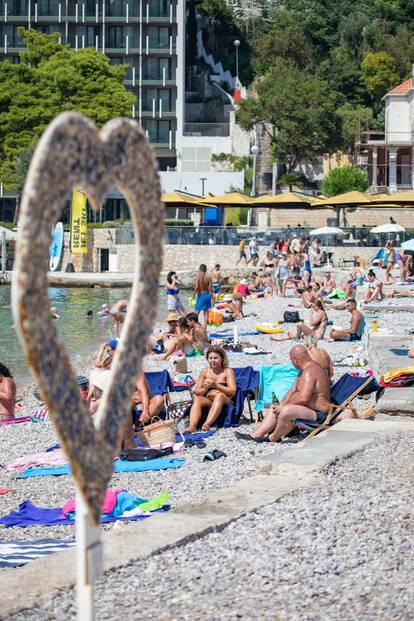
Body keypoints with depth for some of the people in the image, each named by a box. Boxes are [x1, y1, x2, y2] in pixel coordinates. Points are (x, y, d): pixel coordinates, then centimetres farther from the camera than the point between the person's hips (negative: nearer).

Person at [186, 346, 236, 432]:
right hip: (207, 400, 3)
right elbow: (196, 392, 13)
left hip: (225, 401, -3)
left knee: (220, 395, -37)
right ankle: (192, 426, -53)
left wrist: (216, 386, -19)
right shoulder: (205, 372, 15)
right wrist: (205, 389, -10)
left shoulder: (227, 371, 4)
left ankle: (207, 424, -56)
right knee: (197, 399, -29)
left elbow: (232, 392, -8)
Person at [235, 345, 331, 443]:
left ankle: (273, 438, -9)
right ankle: (255, 436, 8)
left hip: (317, 414, -12)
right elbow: (293, 391, 15)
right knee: (274, 409, 17)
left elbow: (303, 399, -30)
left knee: (286, 411, -33)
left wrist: (283, 407, -17)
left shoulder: (309, 372, -22)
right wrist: (281, 406, 0)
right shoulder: (305, 370, 14)